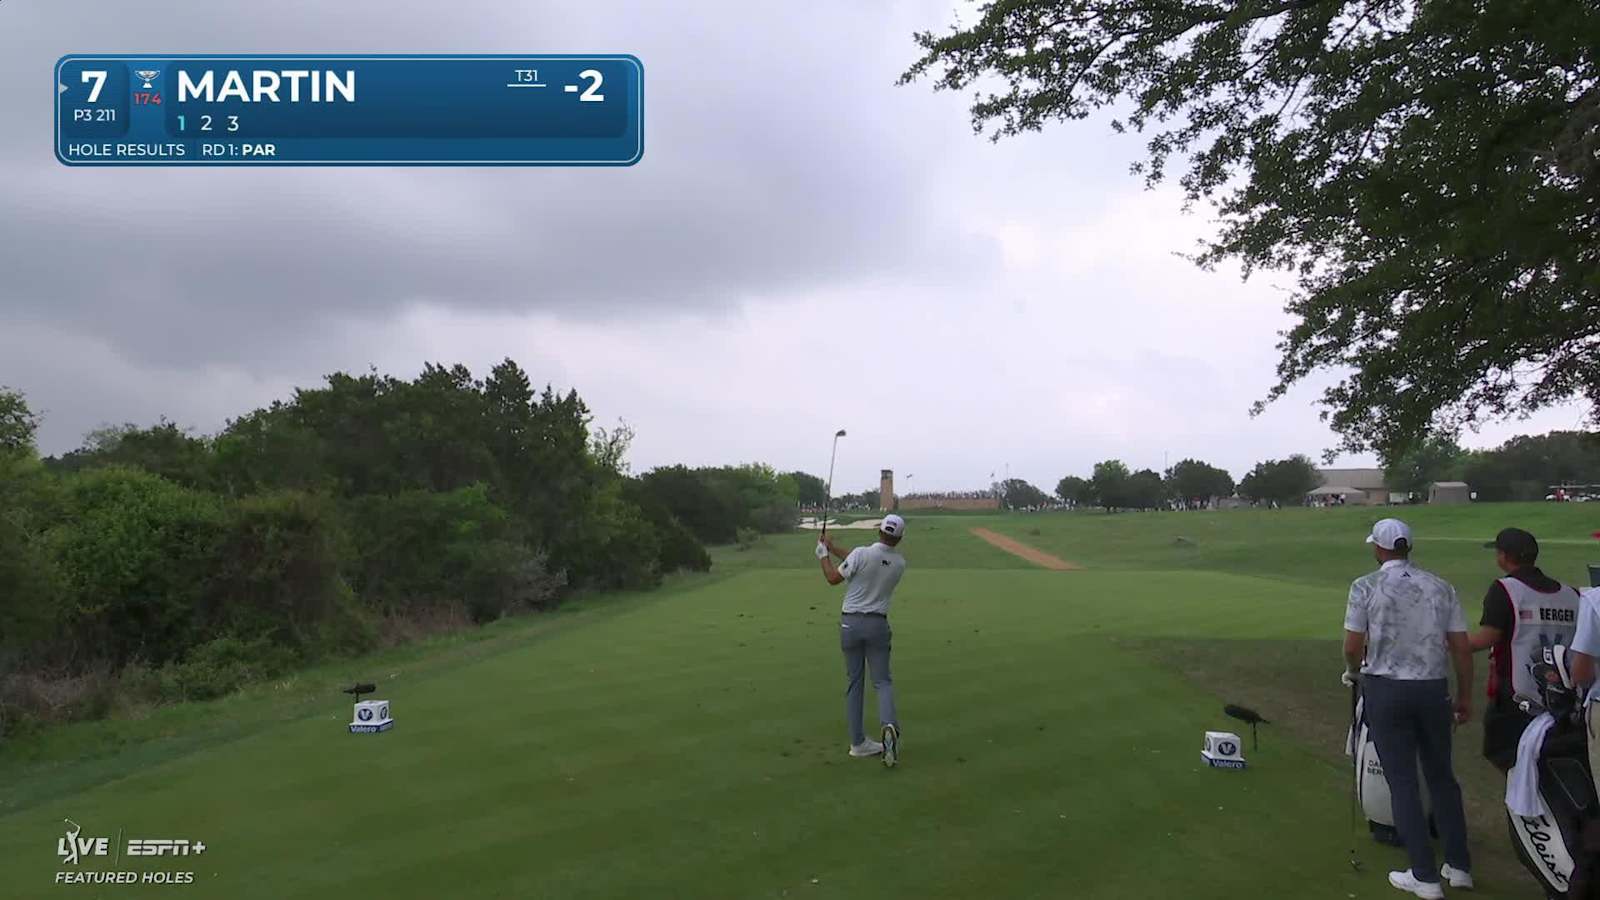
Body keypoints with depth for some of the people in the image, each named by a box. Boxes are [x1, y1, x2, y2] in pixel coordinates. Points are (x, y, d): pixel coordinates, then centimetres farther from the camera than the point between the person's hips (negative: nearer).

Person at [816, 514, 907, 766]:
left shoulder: (862, 553, -14)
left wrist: (824, 554, 10)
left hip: (851, 623, -1)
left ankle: (858, 742, 10)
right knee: (882, 681, 7)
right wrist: (834, 548, 17)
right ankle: (889, 725, -21)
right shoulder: (900, 563, 1)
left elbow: (833, 578, -5)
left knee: (854, 683, 8)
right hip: (878, 624, 1)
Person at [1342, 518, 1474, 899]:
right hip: (1433, 689, 4)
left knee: (1403, 781, 4)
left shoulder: (1366, 587, -7)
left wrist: (1353, 672, 13)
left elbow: (1353, 647, -9)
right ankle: (1459, 866, 24)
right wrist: (1465, 696, 15)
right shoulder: (1441, 586, 3)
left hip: (1386, 689, -3)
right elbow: (1461, 648, 4)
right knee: (1441, 775, 18)